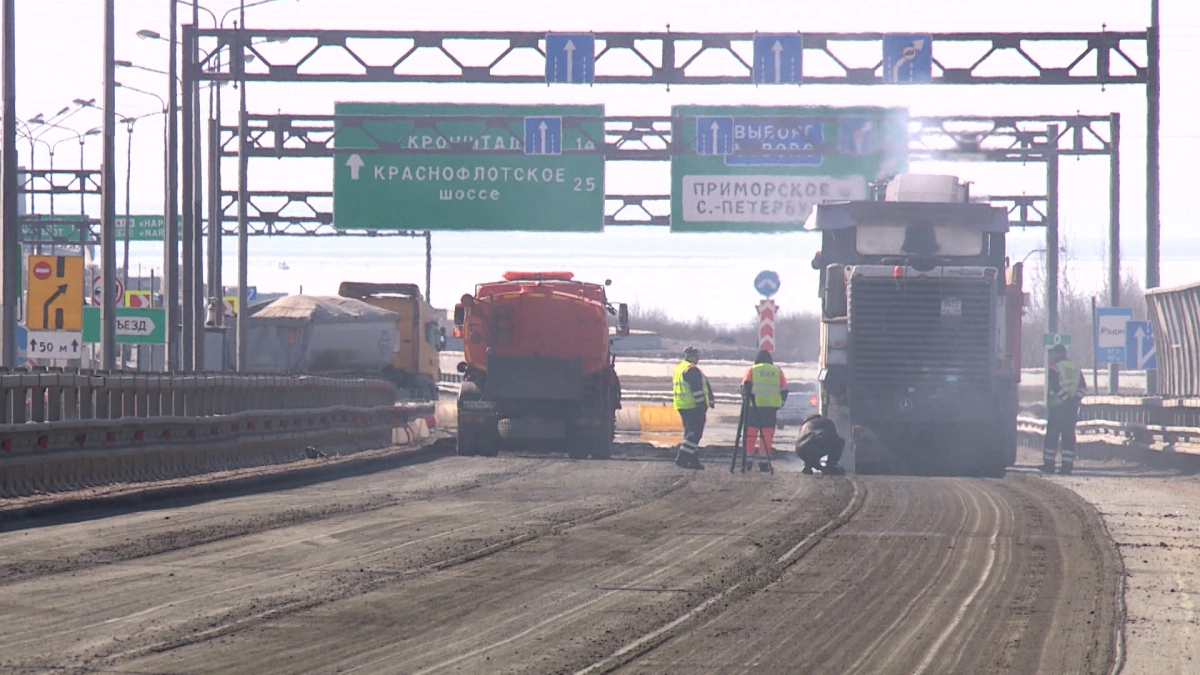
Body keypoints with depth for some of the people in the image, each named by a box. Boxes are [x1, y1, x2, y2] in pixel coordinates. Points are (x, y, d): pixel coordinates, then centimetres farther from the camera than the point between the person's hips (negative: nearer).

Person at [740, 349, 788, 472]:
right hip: (772, 407, 1)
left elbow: (745, 387, 2)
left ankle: (747, 459, 4)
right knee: (767, 434, 3)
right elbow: (784, 390, 11)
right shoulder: (777, 371, 12)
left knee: (751, 433, 6)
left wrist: (745, 400, 15)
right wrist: (780, 404, 20)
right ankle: (764, 462, 1)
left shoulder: (752, 370, 7)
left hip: (754, 406, -1)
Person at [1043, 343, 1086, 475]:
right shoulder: (1075, 368, 13)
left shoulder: (1054, 368, -5)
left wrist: (1066, 399, -15)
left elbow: (1054, 387, -17)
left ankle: (1049, 465, 3)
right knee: (1069, 437, 6)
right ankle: (1067, 466, 2)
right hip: (1072, 409, 5)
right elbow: (1083, 387, 7)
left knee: (1052, 436, 2)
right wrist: (1075, 399, -3)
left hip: (1057, 407, -5)